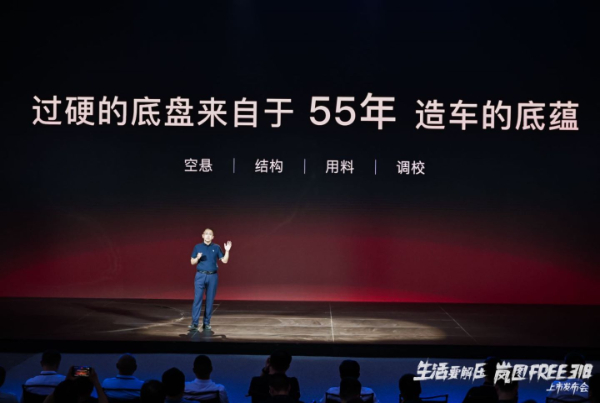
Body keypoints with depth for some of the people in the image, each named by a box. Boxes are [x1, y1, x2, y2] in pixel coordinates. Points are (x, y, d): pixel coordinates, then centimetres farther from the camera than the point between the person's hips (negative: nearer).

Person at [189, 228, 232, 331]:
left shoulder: (216, 247, 6)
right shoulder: (198, 247, 5)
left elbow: (224, 260, 4)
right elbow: (192, 262, 6)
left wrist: (227, 251, -10)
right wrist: (198, 258, -14)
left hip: (213, 276, 1)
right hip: (200, 276, -1)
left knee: (210, 300, 3)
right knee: (197, 299, -7)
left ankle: (206, 323, 11)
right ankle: (194, 323, -6)